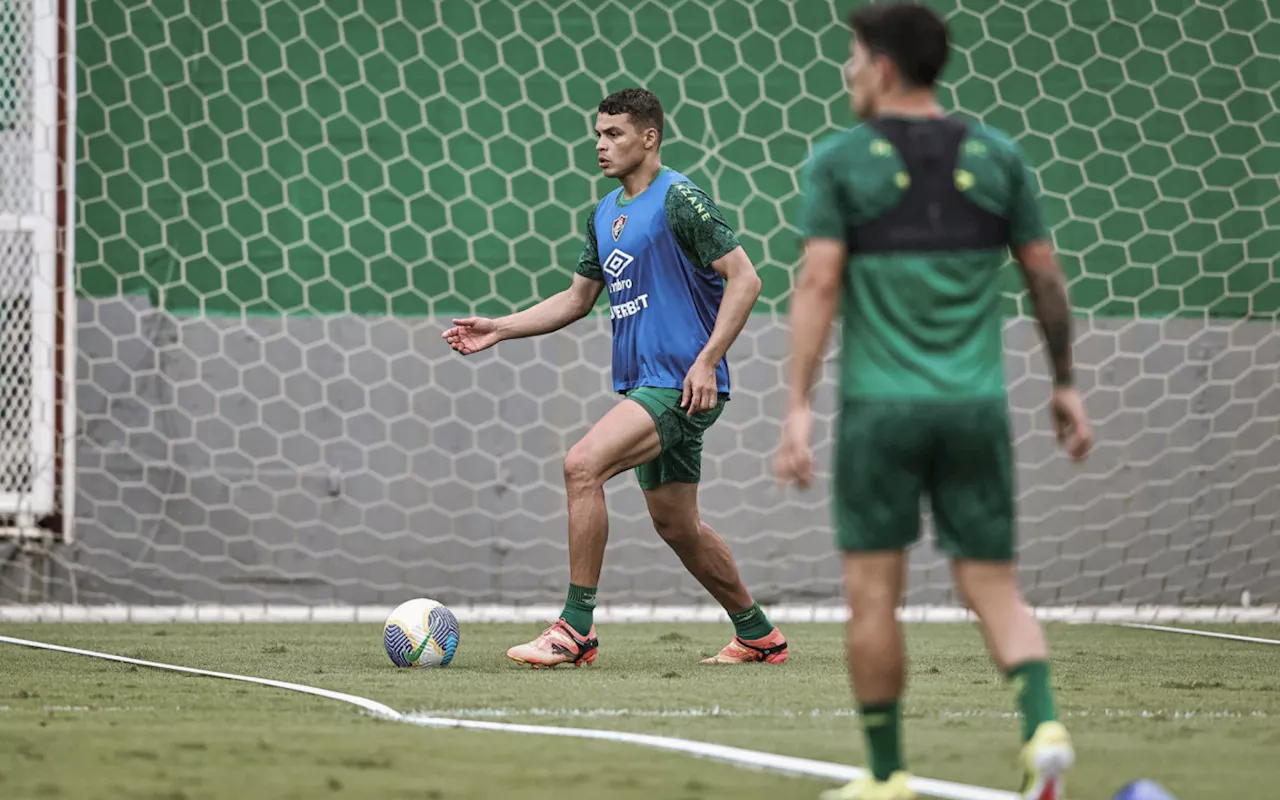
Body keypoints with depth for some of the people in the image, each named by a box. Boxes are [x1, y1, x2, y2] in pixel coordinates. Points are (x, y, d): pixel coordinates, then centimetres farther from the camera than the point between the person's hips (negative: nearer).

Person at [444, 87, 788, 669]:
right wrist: (498, 330, 14)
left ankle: (575, 629, -19)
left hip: (681, 383, -9)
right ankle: (758, 635, 27)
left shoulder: (678, 199, -10)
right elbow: (577, 298, 24)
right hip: (644, 383, 9)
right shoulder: (605, 215, 15)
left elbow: (744, 278, -13)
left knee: (582, 465, -22)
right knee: (674, 522, 13)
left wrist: (707, 361, -19)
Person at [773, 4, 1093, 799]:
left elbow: (819, 284, -11)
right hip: (977, 406, 3)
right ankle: (1044, 726, -16)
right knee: (994, 587, 8)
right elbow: (1046, 278, 7)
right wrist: (1066, 383, 18)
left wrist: (799, 406, -11)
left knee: (874, 594, 6)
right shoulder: (997, 157, 6)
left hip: (881, 406, -3)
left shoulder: (840, 161, -3)